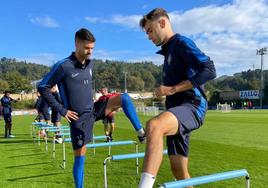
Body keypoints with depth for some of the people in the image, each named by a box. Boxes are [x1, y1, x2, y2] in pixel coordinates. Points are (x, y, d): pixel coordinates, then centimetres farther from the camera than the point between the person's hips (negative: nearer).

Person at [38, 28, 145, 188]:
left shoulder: (91, 63, 5)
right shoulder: (63, 66, -15)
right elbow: (43, 87, -13)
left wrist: (91, 99, 14)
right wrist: (62, 110, -13)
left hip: (94, 110, 6)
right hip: (79, 118, -5)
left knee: (124, 98, -11)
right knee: (80, 158, 1)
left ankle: (141, 132, -4)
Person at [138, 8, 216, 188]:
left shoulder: (181, 42, -4)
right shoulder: (168, 50, 23)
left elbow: (209, 70, -17)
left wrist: (173, 89, -18)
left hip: (192, 106, -9)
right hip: (178, 109, 10)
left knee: (154, 126, -38)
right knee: (178, 169, 10)